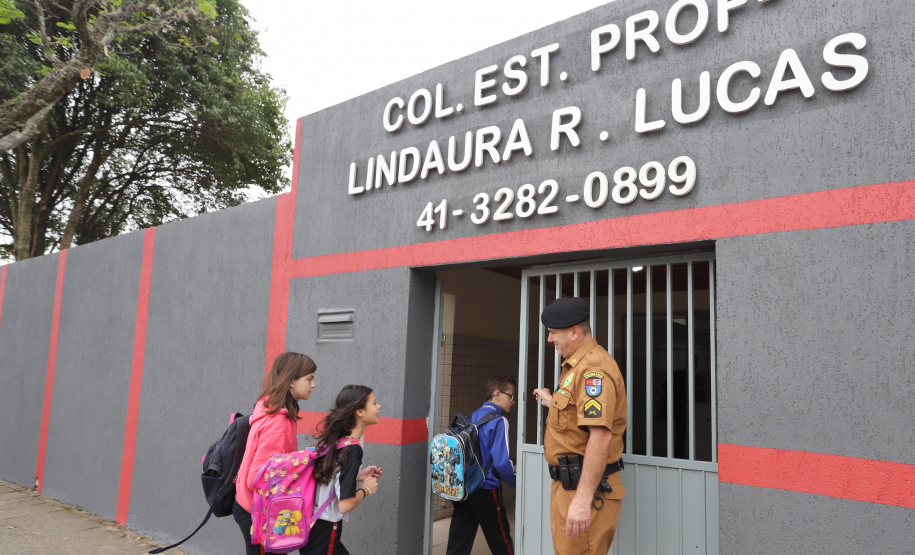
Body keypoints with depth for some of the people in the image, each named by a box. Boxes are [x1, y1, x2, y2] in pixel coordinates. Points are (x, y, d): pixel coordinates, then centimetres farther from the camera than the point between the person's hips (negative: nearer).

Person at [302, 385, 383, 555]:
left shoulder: (334, 439, 2)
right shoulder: (353, 449, -23)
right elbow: (345, 505, -25)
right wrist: (365, 489, -8)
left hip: (313, 524, 8)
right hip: (324, 532, -8)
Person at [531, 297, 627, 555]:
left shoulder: (594, 367, -20)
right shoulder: (577, 365, 14)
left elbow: (601, 435, -29)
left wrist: (583, 499, -32)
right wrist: (552, 402, 36)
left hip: (585, 487, -10)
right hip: (568, 484, 10)